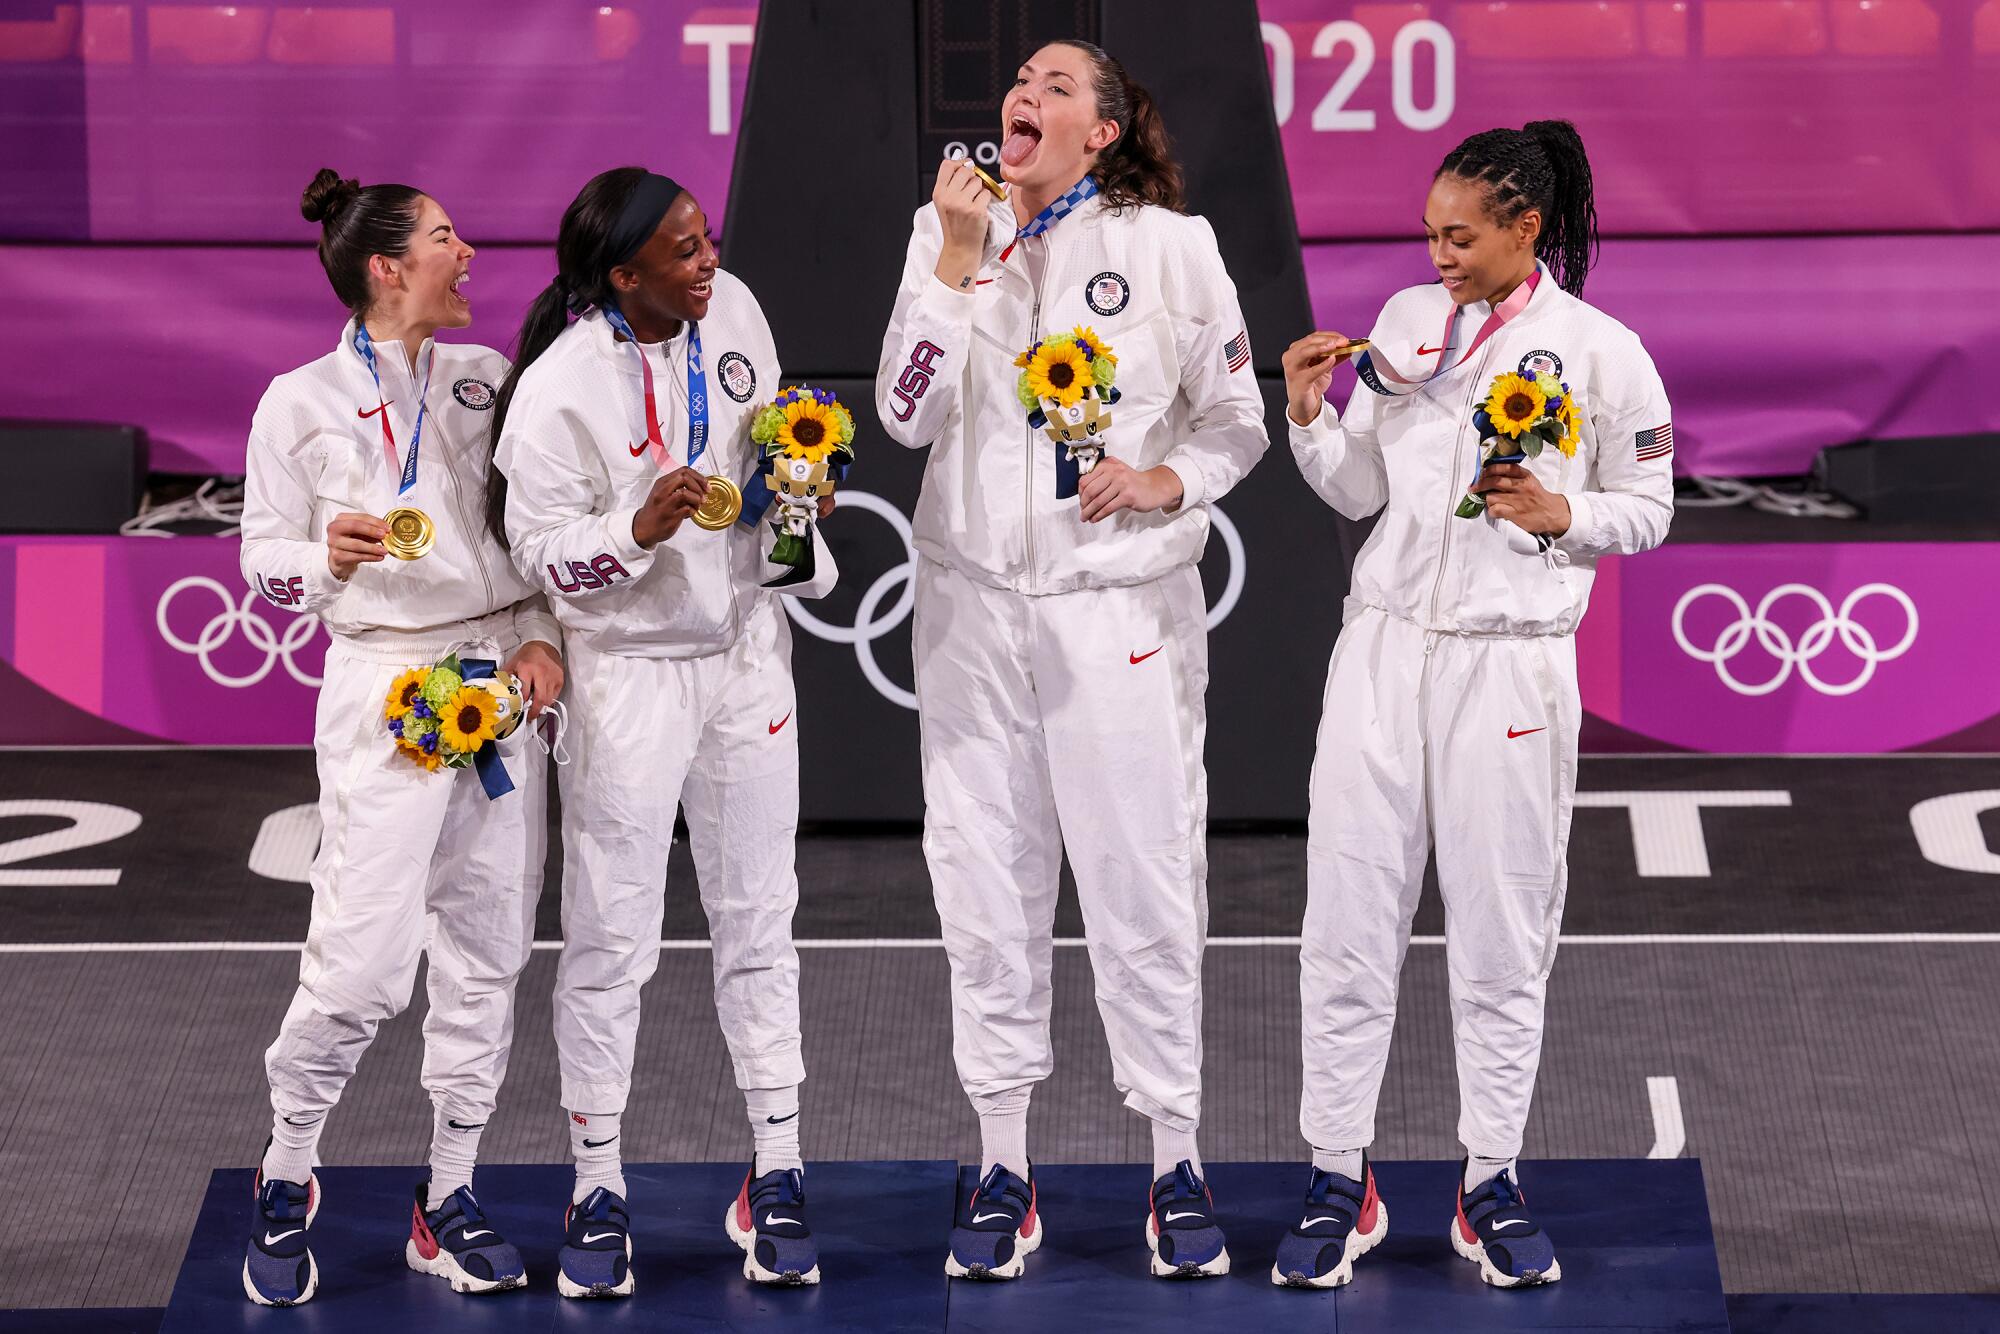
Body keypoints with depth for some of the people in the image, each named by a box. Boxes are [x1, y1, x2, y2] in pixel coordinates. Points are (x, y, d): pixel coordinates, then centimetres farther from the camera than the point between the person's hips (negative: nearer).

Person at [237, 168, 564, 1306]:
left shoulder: (486, 379, 12)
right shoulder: (302, 402, 1)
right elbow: (265, 564, 3)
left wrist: (540, 636, -1)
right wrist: (328, 556, -18)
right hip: (386, 683, -4)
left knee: (489, 949, 5)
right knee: (365, 958, -11)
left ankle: (449, 1201, 16)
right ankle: (287, 1181, 11)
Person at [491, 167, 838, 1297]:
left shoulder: (733, 310, -2)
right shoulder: (558, 390, -20)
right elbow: (541, 551, -16)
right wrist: (640, 529, -31)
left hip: (747, 647, 5)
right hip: (630, 668, -5)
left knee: (758, 918, 11)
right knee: (613, 939, 0)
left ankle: (779, 1175, 19)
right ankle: (599, 1191, 12)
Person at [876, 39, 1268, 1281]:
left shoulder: (1170, 244, 0)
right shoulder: (950, 234, 7)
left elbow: (1238, 421, 4)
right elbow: (909, 413, -4)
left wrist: (1167, 481, -14)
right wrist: (957, 259, -11)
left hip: (1121, 602, -3)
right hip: (975, 603, 3)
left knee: (1147, 885, -3)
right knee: (985, 885, 5)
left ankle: (1178, 1168, 7)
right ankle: (1004, 1169, 13)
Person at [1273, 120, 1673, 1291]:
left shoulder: (1601, 351, -3)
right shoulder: (1406, 321, 8)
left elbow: (1648, 511, 4)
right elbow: (1358, 491, 12)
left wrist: (1560, 513, -14)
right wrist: (1310, 415, -6)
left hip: (1511, 662, -3)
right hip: (1385, 650, 3)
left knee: (1501, 933, 4)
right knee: (1349, 920, 1)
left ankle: (1493, 1187, 15)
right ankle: (1339, 1184, 9)